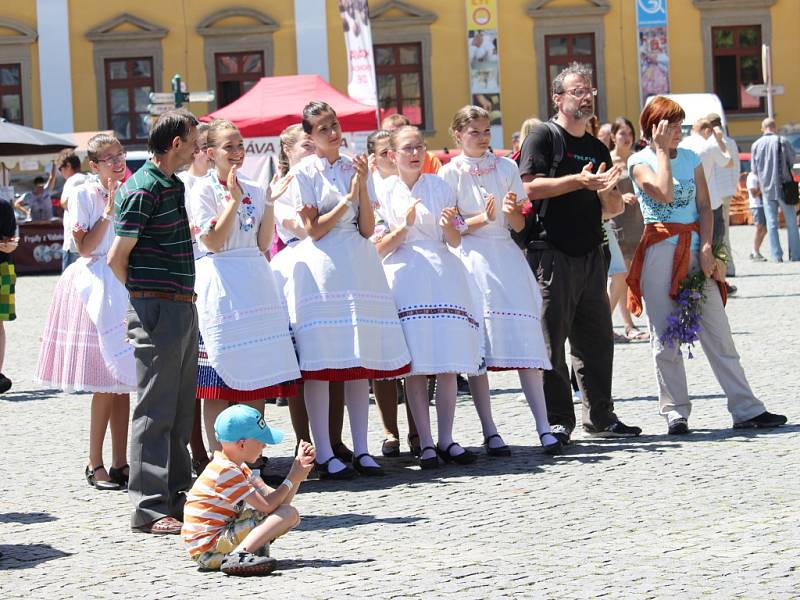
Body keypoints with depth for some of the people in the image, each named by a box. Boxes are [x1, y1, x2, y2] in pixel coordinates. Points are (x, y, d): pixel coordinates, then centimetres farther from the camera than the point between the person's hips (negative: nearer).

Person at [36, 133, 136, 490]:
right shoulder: (84, 195, -4)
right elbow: (85, 248, -10)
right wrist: (108, 211, -14)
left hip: (127, 287, 5)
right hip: (98, 286, -5)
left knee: (123, 381, 5)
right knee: (106, 384, -6)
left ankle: (120, 463, 9)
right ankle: (95, 464, 3)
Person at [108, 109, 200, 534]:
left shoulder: (174, 185, 15)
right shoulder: (142, 189, -13)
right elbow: (117, 259, -14)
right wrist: (144, 294, -1)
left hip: (183, 308, 9)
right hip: (156, 310, -9)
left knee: (180, 409, 13)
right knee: (155, 410, -7)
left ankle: (178, 496, 21)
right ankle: (149, 509, -5)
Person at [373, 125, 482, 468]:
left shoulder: (440, 187, 12)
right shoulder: (384, 192, 6)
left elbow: (455, 241, 12)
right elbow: (378, 249, 2)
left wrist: (449, 226, -9)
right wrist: (404, 226, -12)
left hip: (442, 273, 2)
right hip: (404, 276, -2)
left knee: (449, 363, -3)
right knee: (416, 366, -7)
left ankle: (446, 440, 4)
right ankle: (426, 444, -3)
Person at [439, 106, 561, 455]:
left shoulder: (506, 168, 11)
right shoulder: (450, 172, 4)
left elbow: (519, 226, 10)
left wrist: (511, 210, -12)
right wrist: (482, 218, -17)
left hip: (506, 256, 2)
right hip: (471, 258, -2)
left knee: (526, 340, -8)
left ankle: (544, 427, -9)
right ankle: (490, 433, -1)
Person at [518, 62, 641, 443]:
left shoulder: (597, 149, 20)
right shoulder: (543, 137, -1)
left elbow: (614, 209, 19)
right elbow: (530, 186, -15)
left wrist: (607, 191, -4)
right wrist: (579, 181, -19)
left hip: (591, 255, 7)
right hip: (552, 252, -7)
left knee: (596, 340, 9)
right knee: (552, 341, -6)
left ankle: (600, 418, 17)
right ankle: (557, 421, -2)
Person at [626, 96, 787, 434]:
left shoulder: (691, 158, 12)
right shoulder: (640, 161, -1)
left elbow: (704, 207, 6)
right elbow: (664, 193, -20)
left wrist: (706, 248, -8)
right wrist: (662, 150, -11)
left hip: (695, 250, 4)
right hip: (660, 251, -4)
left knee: (718, 332, 1)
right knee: (666, 339, -2)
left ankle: (746, 410, 1)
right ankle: (676, 414, 5)